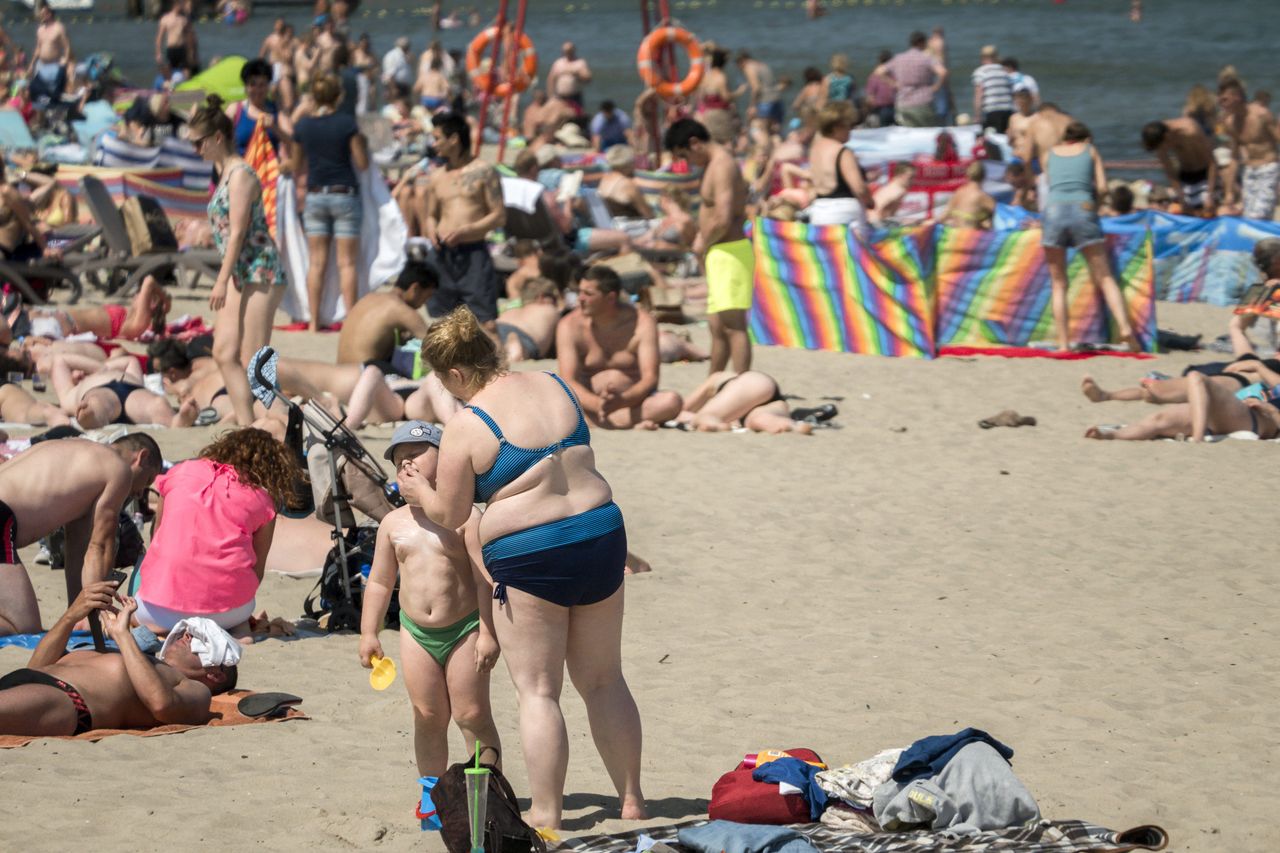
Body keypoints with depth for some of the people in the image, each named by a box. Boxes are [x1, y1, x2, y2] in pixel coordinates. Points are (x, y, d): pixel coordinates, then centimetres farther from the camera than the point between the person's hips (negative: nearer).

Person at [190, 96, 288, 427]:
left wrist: (222, 280, -20)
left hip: (260, 273, -10)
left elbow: (238, 231, -18)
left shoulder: (240, 174, -13)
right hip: (241, 275, 10)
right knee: (224, 353, 6)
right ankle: (245, 422, 8)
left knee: (253, 359, -10)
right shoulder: (226, 173, 15)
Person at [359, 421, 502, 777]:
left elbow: (485, 577, -12)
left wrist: (488, 633, -16)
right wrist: (369, 634, 8)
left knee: (473, 716, -1)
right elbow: (379, 582, 12)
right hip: (416, 633, 4)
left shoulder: (465, 517, -9)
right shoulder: (394, 523, 5)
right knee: (428, 718, 8)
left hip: (464, 630, -4)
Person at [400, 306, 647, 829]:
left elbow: (449, 515, -3)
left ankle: (546, 813, 5)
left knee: (537, 690, 5)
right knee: (604, 680, 16)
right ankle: (632, 799, 21)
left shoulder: (467, 428, -12)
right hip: (600, 534, 6)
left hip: (528, 559, -6)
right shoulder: (554, 386, 6)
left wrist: (418, 491, 18)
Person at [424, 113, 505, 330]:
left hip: (474, 253, -5)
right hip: (444, 254, 5)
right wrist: (431, 231, 0)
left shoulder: (483, 172, -1)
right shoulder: (438, 177, 15)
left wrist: (465, 231, -15)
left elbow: (499, 216, -4)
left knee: (484, 320, -10)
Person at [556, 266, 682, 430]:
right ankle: (633, 424, -36)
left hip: (633, 400, 0)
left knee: (672, 401, -31)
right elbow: (568, 381, -16)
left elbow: (650, 378, -16)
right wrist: (597, 404, -38)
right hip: (590, 402, 0)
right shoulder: (569, 326, -7)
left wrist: (622, 400, -38)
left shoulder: (642, 322, -8)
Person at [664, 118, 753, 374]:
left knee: (733, 326, -12)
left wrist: (703, 244, -9)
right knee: (717, 327, 17)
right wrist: (702, 237, 8)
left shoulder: (722, 166, -16)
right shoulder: (713, 162, 16)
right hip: (719, 253, 10)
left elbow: (723, 220, -24)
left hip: (729, 252, -10)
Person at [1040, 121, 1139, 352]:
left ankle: (1063, 342, -1)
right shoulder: (1091, 151, 20)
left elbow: (1049, 183, 21)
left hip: (1054, 210, 1)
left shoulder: (1049, 154, 23)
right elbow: (1102, 186, 11)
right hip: (1083, 210, -1)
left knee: (1058, 284, 9)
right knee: (1105, 277, 1)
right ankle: (1125, 328, -18)